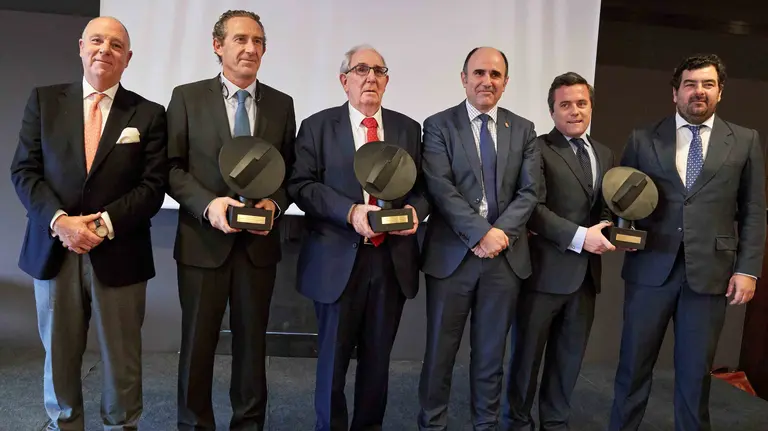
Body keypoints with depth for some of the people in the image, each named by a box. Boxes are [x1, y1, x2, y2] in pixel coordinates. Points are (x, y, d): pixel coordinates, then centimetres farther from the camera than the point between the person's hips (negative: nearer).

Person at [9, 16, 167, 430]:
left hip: (118, 253, -1)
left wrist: (105, 224, -16)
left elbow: (153, 185, -4)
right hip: (53, 249, 2)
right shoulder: (43, 100, 7)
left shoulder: (149, 114, 3)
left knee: (122, 359, 9)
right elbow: (24, 170, 1)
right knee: (59, 354, 14)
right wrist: (59, 221, -14)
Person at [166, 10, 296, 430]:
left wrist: (275, 202, -10)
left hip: (259, 241, 2)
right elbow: (171, 167, -2)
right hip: (203, 239, -1)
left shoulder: (281, 104, 7)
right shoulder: (187, 97, 1)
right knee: (198, 342, 9)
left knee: (252, 341, 12)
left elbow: (291, 171, 9)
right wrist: (208, 203, -17)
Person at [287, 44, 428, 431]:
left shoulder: (408, 129, 10)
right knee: (333, 358, 9)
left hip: (392, 260, 3)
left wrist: (415, 210, -11)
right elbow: (301, 185, -6)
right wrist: (351, 211, -20)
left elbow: (423, 186, 12)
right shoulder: (317, 126, 1)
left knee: (378, 358, 15)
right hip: (338, 261, -2)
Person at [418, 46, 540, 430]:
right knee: (440, 351, 7)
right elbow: (440, 188, -10)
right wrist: (481, 233, -18)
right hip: (452, 254, -2)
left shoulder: (523, 131, 10)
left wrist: (500, 233, -13)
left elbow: (529, 192, 2)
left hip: (506, 255, 3)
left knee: (490, 354, 13)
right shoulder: (439, 125, 1)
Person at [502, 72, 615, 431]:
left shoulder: (604, 154, 14)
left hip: (586, 272, 6)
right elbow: (534, 208, -16)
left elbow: (606, 207, 17)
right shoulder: (538, 149, -8)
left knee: (570, 356, 16)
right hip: (545, 269, -6)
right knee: (528, 352, 8)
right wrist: (578, 236, -22)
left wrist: (607, 225, -5)